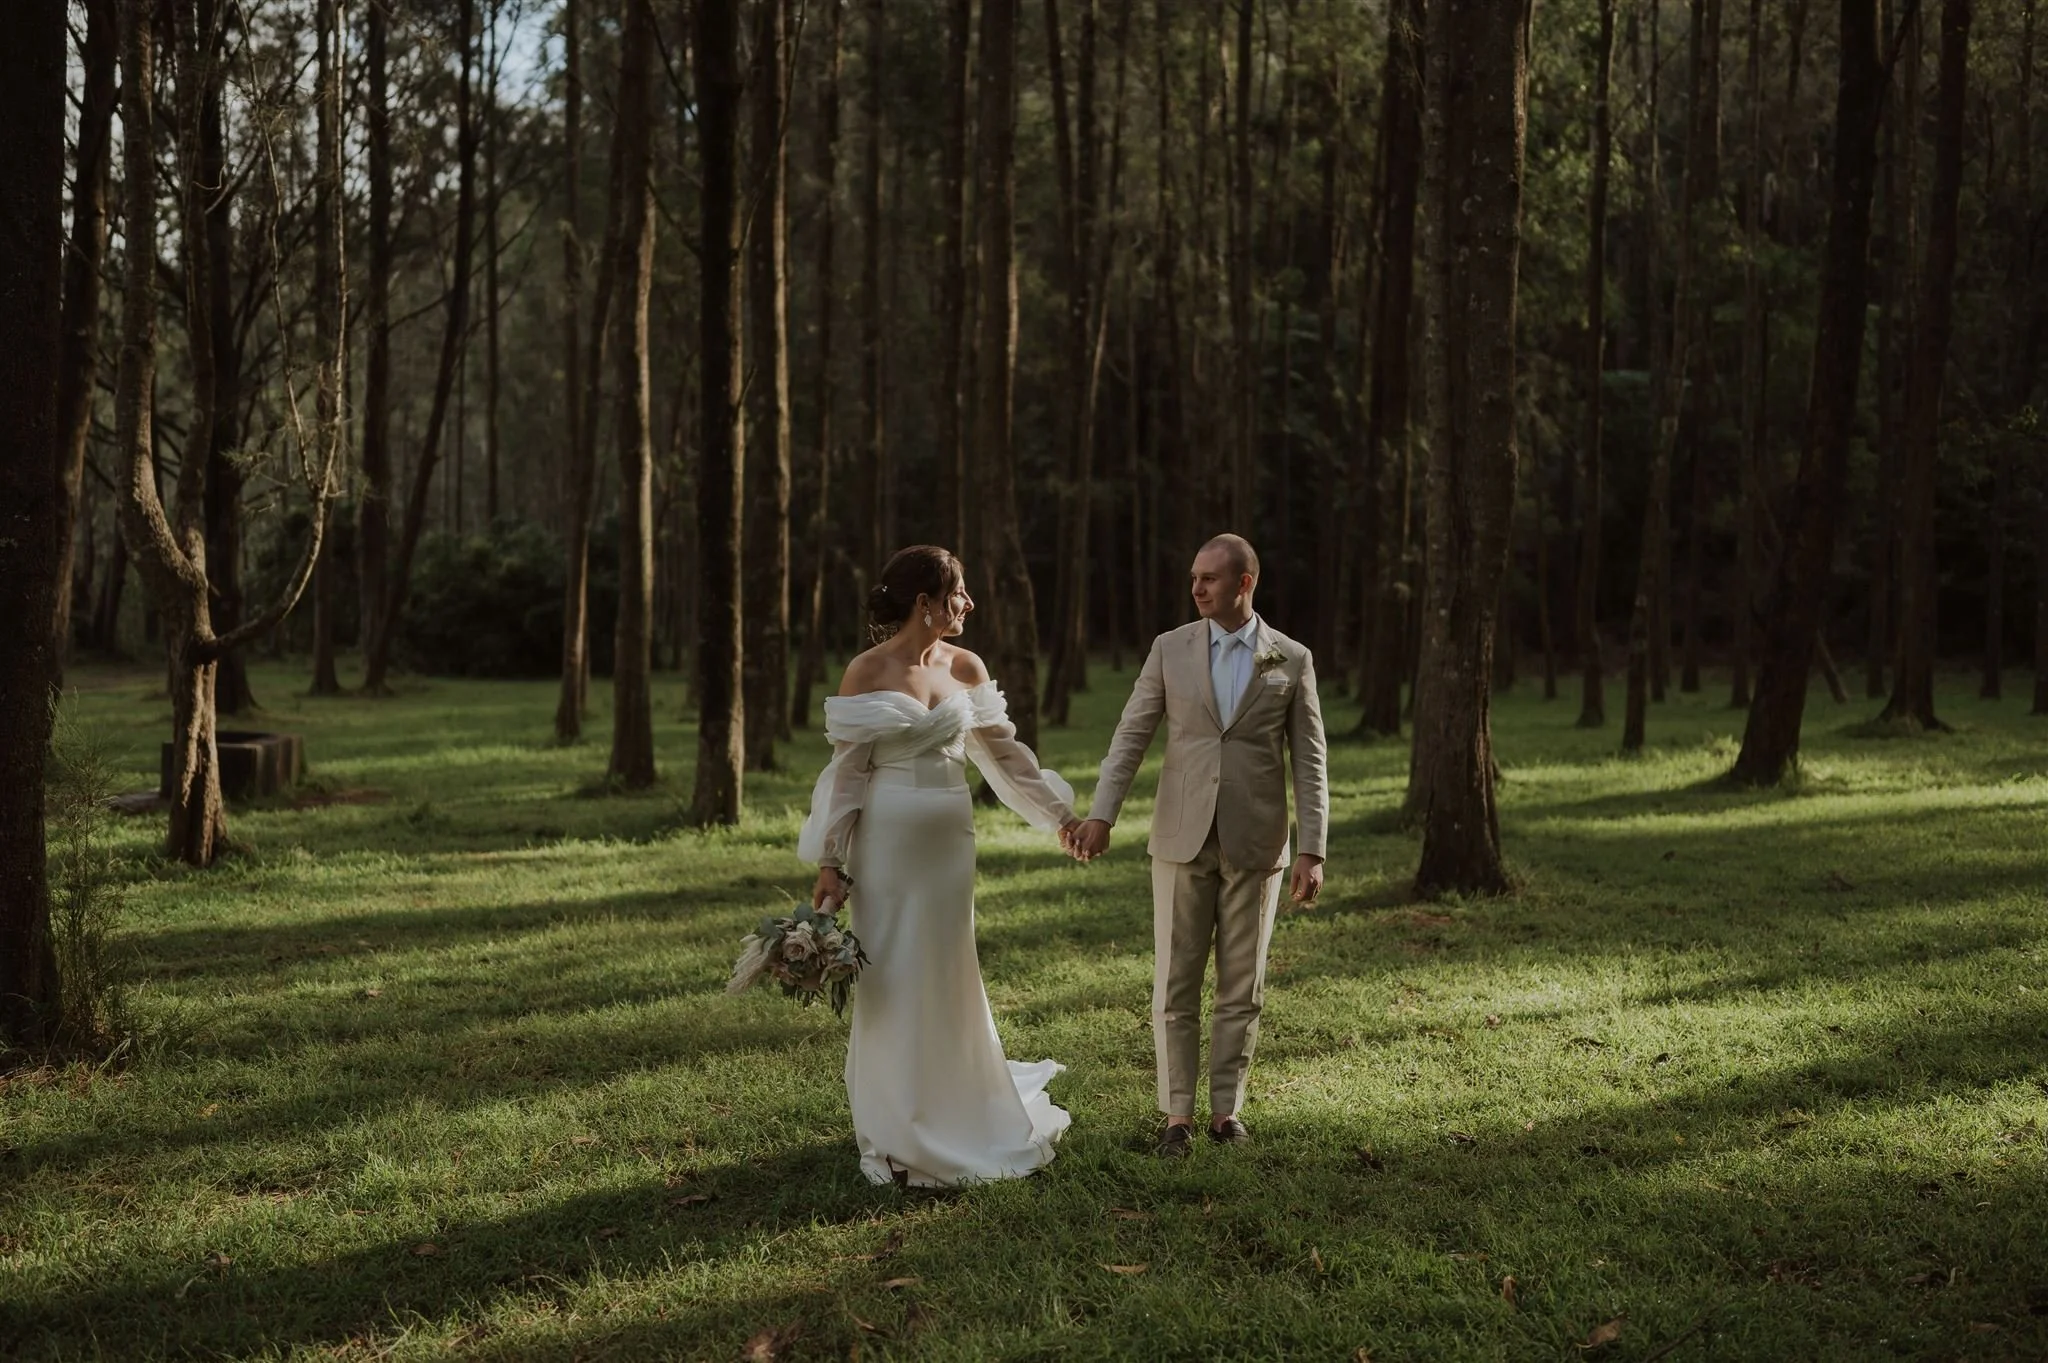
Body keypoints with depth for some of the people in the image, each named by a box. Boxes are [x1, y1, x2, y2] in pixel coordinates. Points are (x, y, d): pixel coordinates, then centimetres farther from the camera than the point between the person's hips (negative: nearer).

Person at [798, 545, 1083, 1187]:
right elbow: (847, 771, -7)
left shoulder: (964, 667, 5)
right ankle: (896, 1136, 17)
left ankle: (952, 1120, 28)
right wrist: (830, 863, -8)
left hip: (950, 838, 4)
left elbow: (1003, 748, 15)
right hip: (888, 840, -4)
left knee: (949, 977, 12)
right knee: (893, 981, 4)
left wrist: (1059, 810, 19)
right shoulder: (867, 672, -8)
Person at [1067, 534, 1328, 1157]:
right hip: (1183, 841, 1)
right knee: (1175, 984, 2)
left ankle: (1225, 1109, 18)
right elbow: (1130, 737, 0)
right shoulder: (1170, 649, 3)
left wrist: (1313, 851, -7)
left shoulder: (1292, 660, 1)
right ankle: (1178, 1115, 11)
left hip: (1255, 846, 0)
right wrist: (1100, 816, -12)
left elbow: (1309, 763, 0)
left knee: (1242, 988, 7)